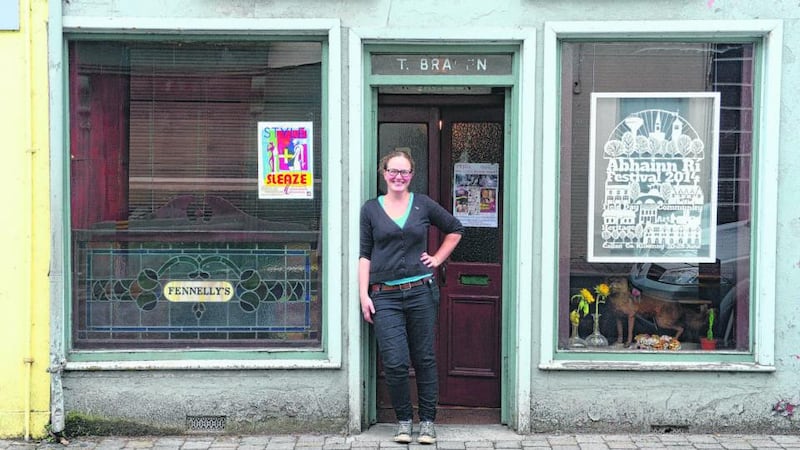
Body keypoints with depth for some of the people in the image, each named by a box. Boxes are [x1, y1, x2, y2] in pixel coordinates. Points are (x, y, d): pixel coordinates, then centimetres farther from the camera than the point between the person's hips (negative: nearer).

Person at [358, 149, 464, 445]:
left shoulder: (423, 204, 6)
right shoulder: (371, 209, 5)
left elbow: (455, 229, 19)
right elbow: (364, 254, 4)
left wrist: (437, 259, 9)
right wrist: (364, 295, -3)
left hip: (421, 291, 1)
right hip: (385, 296, -1)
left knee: (424, 360, 6)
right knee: (395, 363, -7)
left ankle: (427, 421, 17)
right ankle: (403, 421, 12)